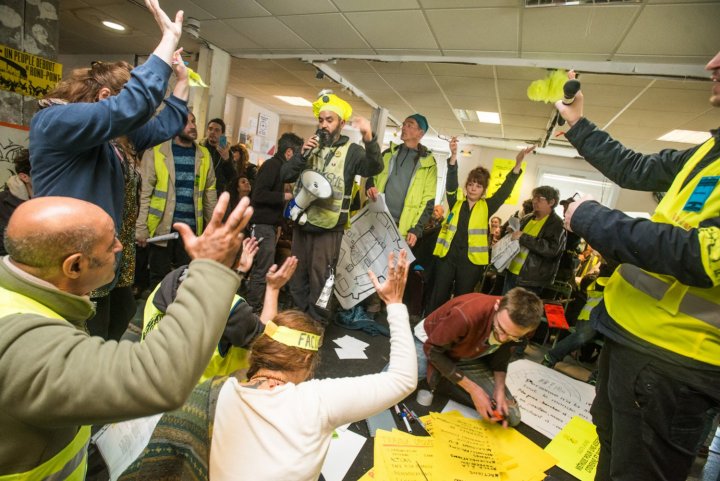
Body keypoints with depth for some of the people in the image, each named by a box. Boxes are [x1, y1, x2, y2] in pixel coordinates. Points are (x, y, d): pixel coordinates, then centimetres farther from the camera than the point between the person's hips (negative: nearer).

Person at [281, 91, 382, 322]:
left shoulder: (351, 150, -3)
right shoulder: (311, 146, 10)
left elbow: (374, 168, -23)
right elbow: (285, 175, 2)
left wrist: (369, 138, -40)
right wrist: (302, 154, -14)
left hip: (328, 229, -5)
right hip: (302, 224, 5)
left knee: (320, 282, 1)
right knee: (297, 278, 17)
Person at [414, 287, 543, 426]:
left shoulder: (516, 328, -23)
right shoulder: (466, 315, -41)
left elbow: (501, 355, -1)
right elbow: (432, 350, -26)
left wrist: (499, 389, -18)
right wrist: (473, 389, -25)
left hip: (469, 359, 4)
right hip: (432, 345, -4)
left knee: (511, 416, -3)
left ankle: (443, 384, 9)